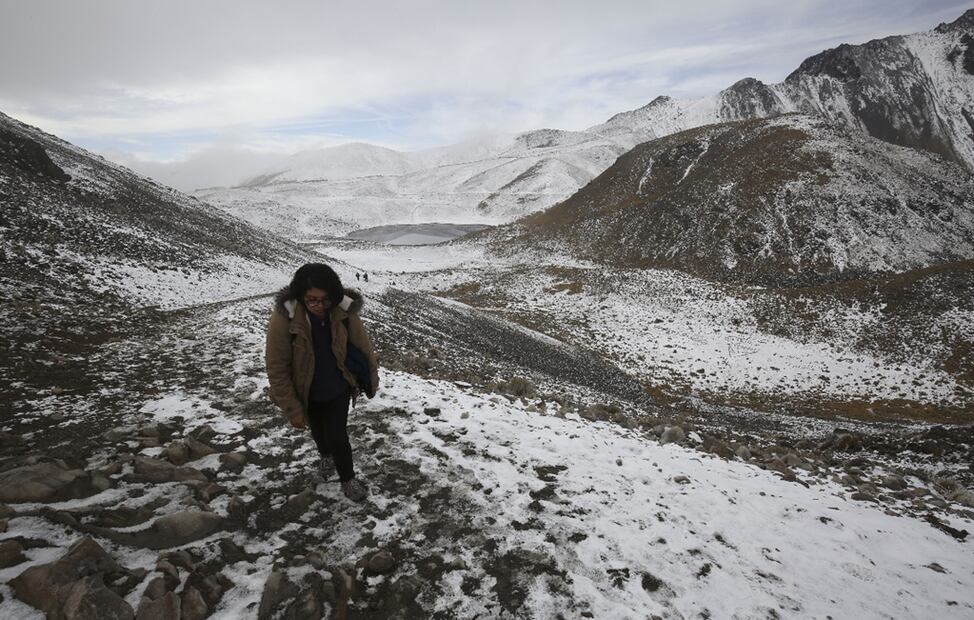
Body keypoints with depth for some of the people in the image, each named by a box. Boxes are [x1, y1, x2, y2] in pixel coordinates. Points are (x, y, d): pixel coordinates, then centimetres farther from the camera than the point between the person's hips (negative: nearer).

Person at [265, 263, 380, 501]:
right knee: (318, 429, 26)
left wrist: (372, 380, 2)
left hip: (338, 389, 0)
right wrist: (292, 409, -18)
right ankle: (326, 454, 60)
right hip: (307, 393, 1)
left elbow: (364, 347, -9)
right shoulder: (283, 318, -30)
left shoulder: (344, 312, -24)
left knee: (338, 436, 1)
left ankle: (348, 479, 30)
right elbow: (277, 368, -22)